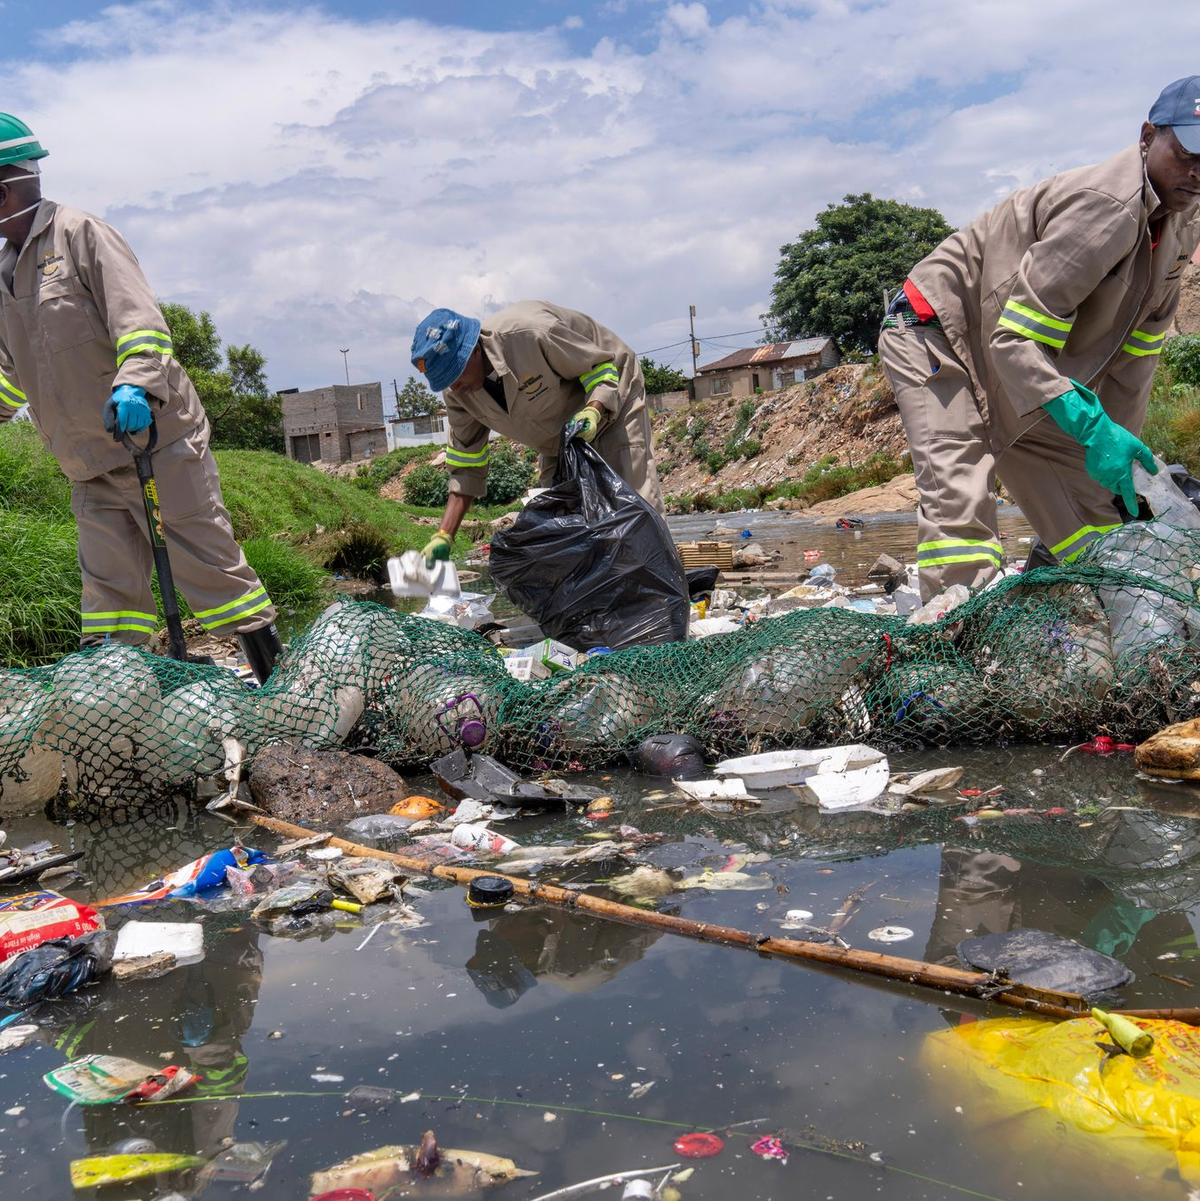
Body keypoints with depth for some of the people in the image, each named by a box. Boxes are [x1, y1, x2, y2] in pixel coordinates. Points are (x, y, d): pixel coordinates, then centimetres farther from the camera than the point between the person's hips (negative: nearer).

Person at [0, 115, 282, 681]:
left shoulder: (80, 232, -5)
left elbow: (138, 316, -18)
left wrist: (135, 383, -33)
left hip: (158, 438, -7)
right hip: (92, 464, 7)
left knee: (209, 564, -3)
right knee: (109, 587, 7)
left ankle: (280, 674, 5)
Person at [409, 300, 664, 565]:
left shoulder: (530, 333, -35)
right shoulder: (458, 393, -14)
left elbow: (604, 364, -21)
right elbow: (466, 467, -5)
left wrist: (593, 412, -40)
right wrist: (443, 537, -13)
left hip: (610, 400, -6)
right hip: (563, 434, 6)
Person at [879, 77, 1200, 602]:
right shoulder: (1104, 207, -29)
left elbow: (1133, 352, 6)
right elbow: (1014, 340, -33)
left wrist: (1121, 450, 3)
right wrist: (1093, 427, -41)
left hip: (1018, 380, 10)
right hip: (936, 337, -9)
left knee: (1094, 509, 9)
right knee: (960, 507, -26)